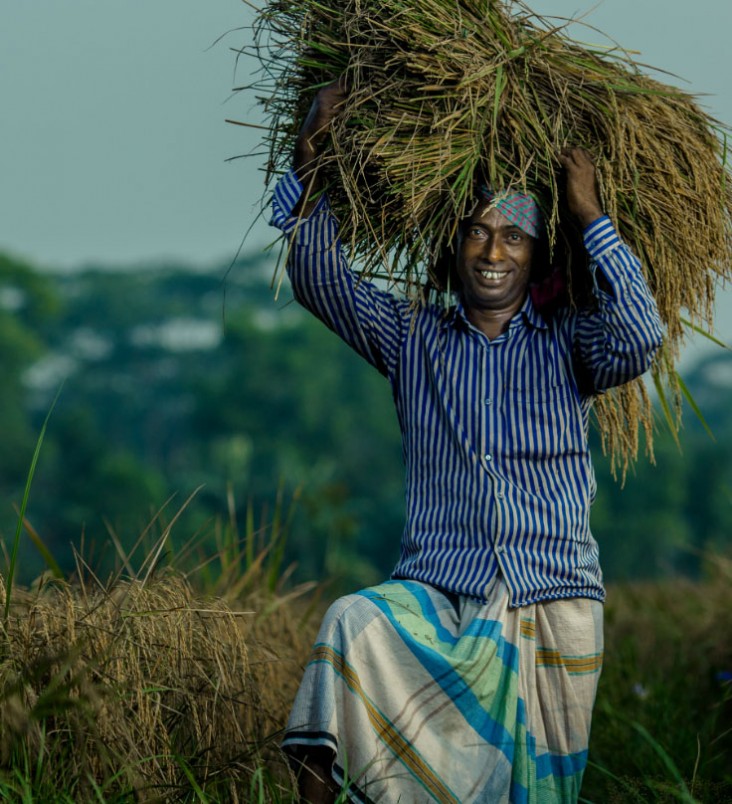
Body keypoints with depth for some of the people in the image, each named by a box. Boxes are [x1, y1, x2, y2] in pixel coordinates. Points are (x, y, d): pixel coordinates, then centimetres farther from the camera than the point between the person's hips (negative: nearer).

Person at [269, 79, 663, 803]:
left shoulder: (567, 343, 9)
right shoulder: (411, 336, 13)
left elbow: (638, 341, -11)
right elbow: (318, 281, 4)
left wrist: (593, 219, -8)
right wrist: (309, 164, -7)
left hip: (554, 605, 0)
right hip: (438, 594, 0)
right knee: (353, 625, -32)